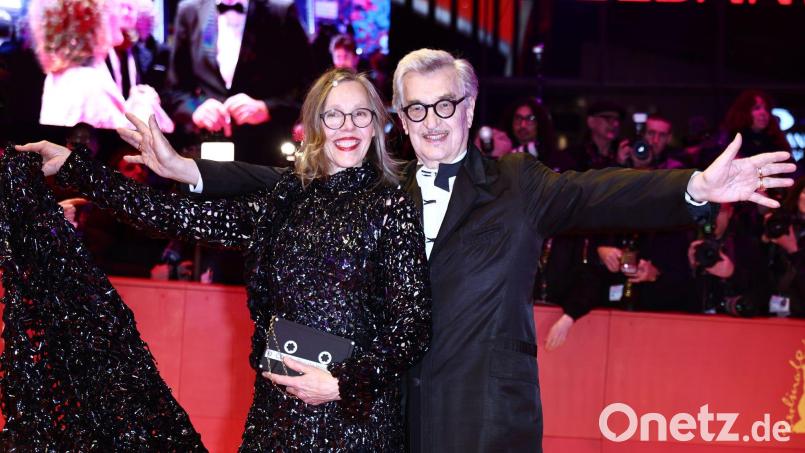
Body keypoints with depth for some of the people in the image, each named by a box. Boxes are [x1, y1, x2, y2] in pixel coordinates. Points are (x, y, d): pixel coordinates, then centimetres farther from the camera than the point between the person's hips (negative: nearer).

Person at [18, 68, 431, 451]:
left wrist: (343, 384, -16)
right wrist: (71, 166, 3)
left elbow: (413, 323, -6)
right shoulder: (281, 203, 8)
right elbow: (178, 215, 4)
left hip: (355, 414, -4)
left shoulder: (391, 208, -3)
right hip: (277, 409, 4)